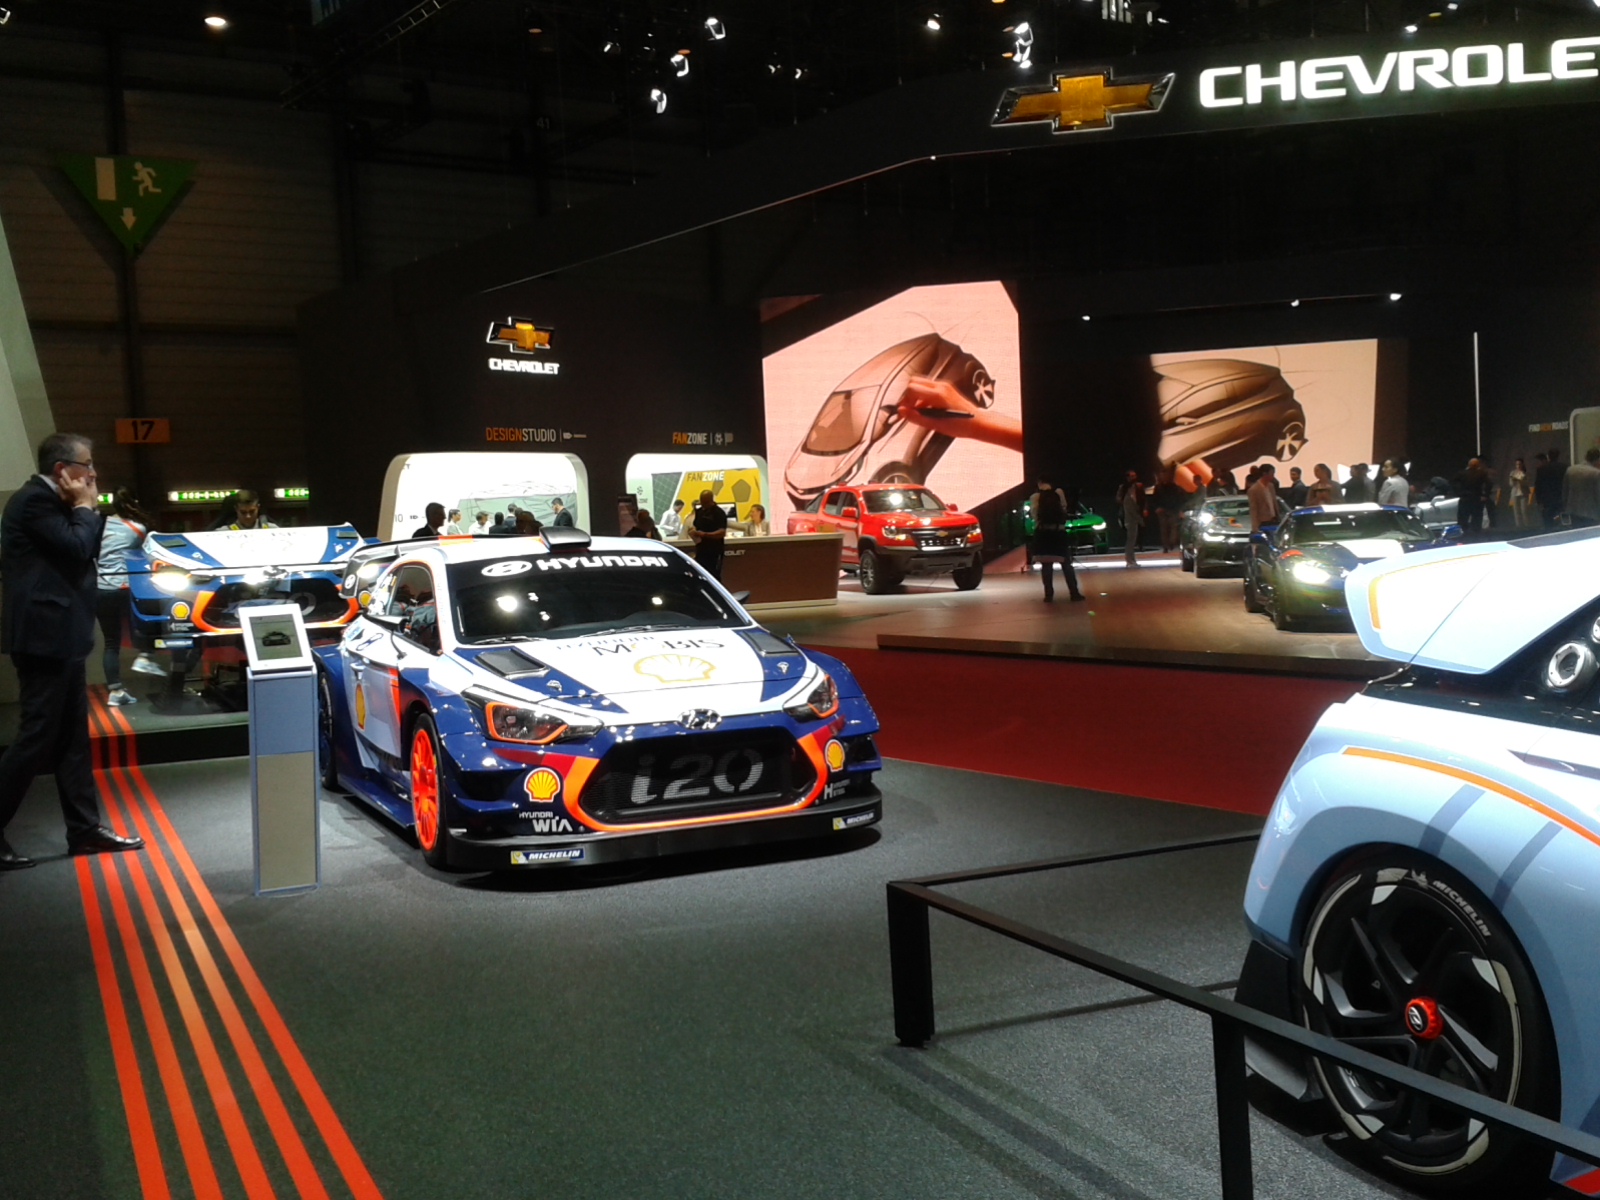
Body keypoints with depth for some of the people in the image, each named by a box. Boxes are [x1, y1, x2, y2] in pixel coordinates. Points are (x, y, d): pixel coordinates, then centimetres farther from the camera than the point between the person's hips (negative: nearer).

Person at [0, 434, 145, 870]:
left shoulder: (50, 502, 17)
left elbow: (83, 552, 18)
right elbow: (78, 547, -23)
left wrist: (84, 508, 7)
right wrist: (85, 506, -8)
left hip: (59, 637, 11)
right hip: (45, 637, -11)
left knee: (72, 737, 12)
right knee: (37, 737, -7)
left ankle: (85, 828, 18)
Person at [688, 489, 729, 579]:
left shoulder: (719, 513, -10)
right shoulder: (699, 511, 12)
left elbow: (722, 533, -19)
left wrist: (705, 534, -29)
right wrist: (693, 532, -1)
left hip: (714, 552, -7)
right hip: (700, 550, 7)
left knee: (714, 577, -5)